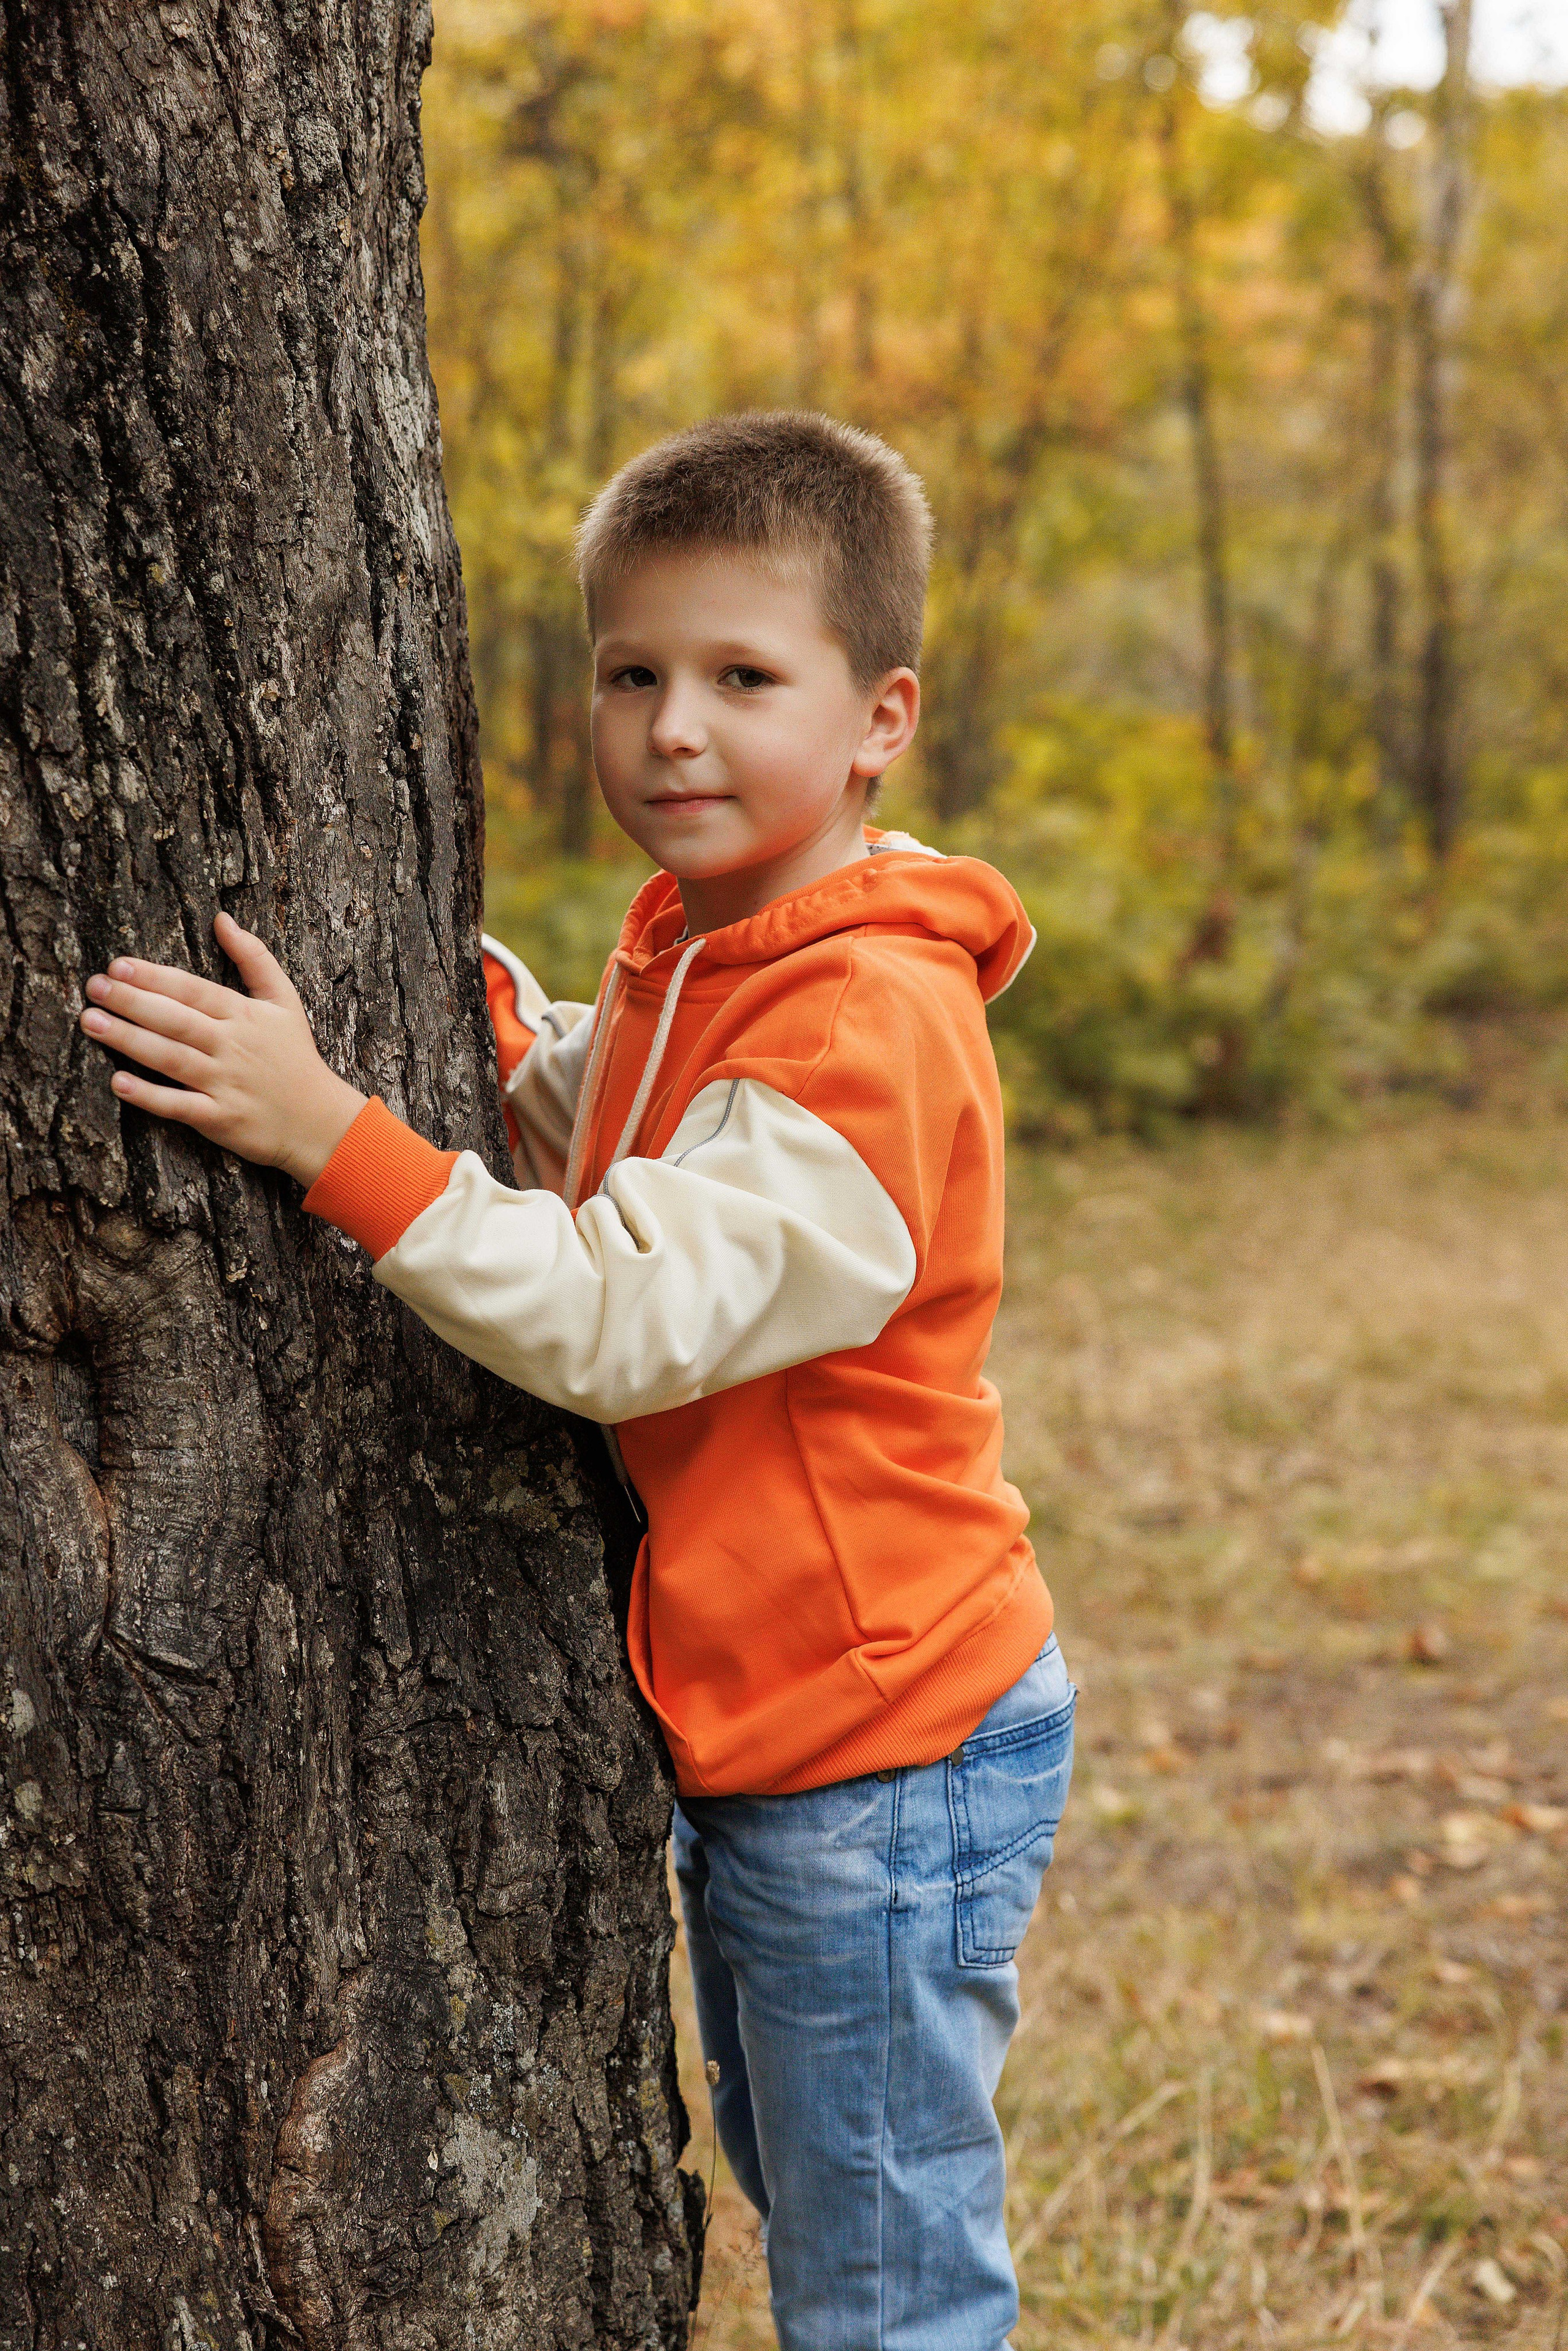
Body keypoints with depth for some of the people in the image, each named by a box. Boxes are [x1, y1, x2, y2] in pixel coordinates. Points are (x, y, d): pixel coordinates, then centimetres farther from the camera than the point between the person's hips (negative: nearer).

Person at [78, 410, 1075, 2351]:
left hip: (881, 1755, -10)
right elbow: (569, 1124, 26)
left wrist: (332, 1133, -34)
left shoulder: (870, 1023, -24)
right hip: (741, 1739, 10)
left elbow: (629, 1316, -32)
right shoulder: (690, 965, 7)